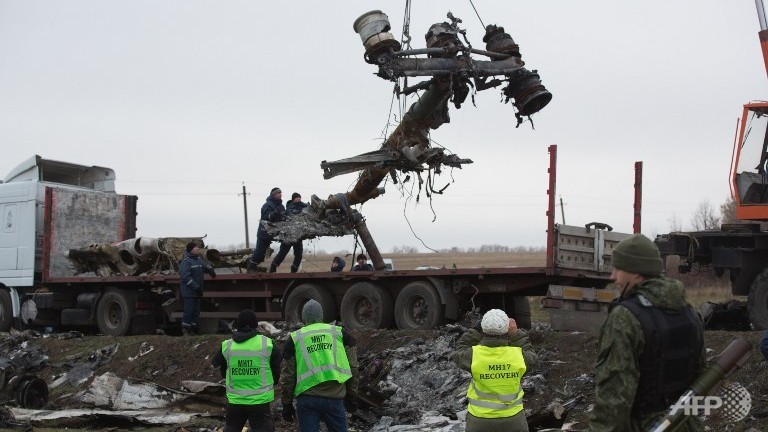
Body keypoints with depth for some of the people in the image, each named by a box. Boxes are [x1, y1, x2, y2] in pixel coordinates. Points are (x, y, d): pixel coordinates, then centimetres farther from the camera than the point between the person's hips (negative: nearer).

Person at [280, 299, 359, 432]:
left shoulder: (294, 338, 8)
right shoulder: (340, 334, 10)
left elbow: (287, 375, 7)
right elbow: (353, 368, 8)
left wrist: (287, 404, 14)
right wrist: (352, 397, 15)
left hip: (307, 398, 0)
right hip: (335, 397, 0)